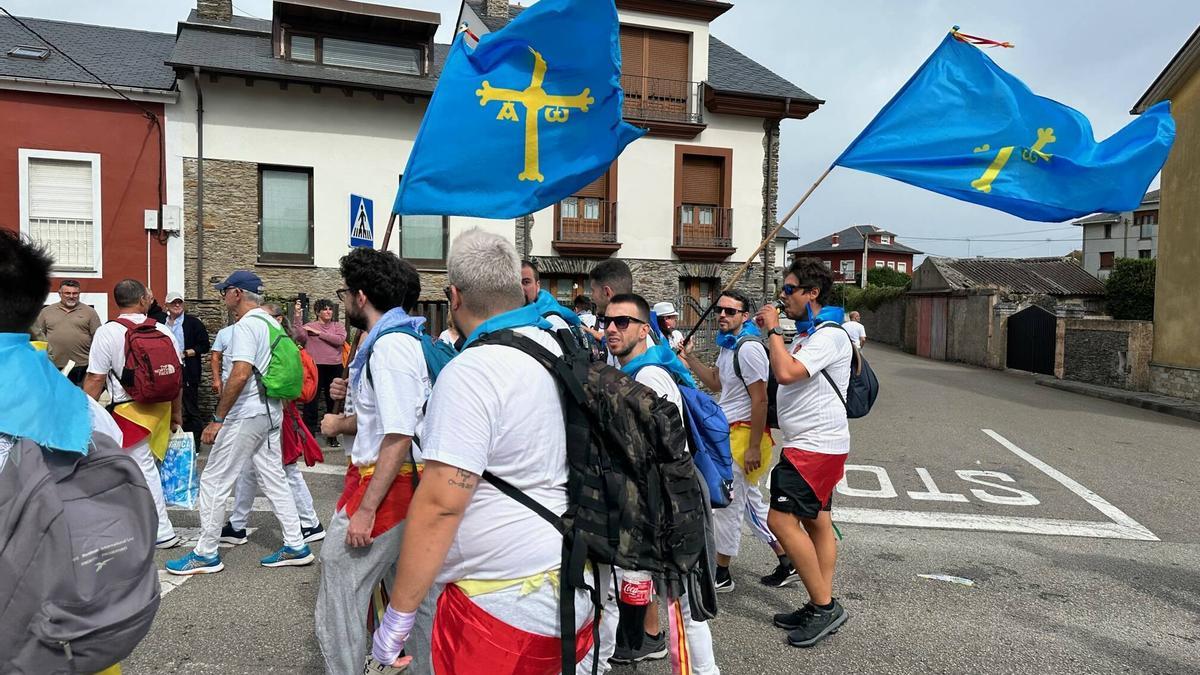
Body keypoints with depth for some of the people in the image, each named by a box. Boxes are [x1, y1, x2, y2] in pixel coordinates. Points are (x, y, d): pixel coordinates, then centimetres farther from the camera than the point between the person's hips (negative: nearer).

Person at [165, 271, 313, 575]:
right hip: (272, 412, 9)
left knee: (214, 481, 1)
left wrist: (217, 419, -21)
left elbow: (240, 374, -26)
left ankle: (206, 554, 11)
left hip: (247, 415, -9)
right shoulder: (271, 322, 13)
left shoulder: (246, 325, -15)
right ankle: (296, 546, 15)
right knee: (273, 479, 13)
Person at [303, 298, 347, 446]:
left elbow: (340, 339, -11)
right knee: (311, 402, 0)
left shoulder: (338, 325, 8)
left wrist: (319, 333, -11)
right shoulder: (309, 326, 3)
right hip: (315, 367, -2)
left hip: (335, 368, 2)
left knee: (333, 402, 12)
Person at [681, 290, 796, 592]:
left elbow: (760, 400, -21)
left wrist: (753, 447, -22)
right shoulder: (728, 345, 13)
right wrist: (690, 358, 11)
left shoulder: (748, 348, -19)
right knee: (751, 501, 16)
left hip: (744, 434, -10)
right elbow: (716, 382, 22)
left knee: (727, 505, 0)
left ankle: (721, 575, 14)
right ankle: (788, 564, 25)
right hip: (730, 432, 10)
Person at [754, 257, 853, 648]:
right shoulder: (807, 333, 16)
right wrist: (772, 332, 14)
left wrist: (774, 329, -17)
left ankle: (825, 606, -3)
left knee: (782, 519, -12)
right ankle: (822, 607, 20)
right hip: (812, 444, 11)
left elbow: (786, 373, -29)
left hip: (816, 445, -11)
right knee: (816, 522, 12)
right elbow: (787, 374, 24)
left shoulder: (828, 335, -17)